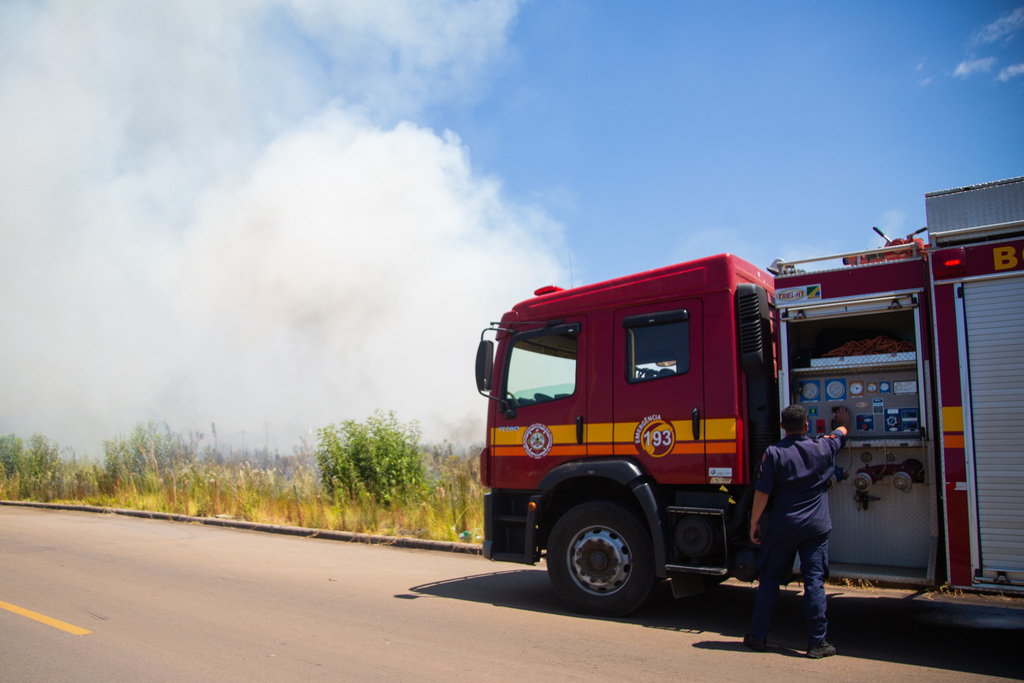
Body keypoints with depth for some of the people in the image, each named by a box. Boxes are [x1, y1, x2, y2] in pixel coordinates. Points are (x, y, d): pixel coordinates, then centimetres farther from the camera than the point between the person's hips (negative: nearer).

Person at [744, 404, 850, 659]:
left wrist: (754, 523, 0)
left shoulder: (773, 453, -8)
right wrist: (844, 420, 44)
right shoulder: (823, 448, -1)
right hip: (816, 527, 1)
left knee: (770, 580, 8)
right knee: (814, 582, 4)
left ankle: (758, 636, 15)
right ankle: (817, 643, 6)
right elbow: (842, 432, 23)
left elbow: (762, 492, -10)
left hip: (781, 527, -1)